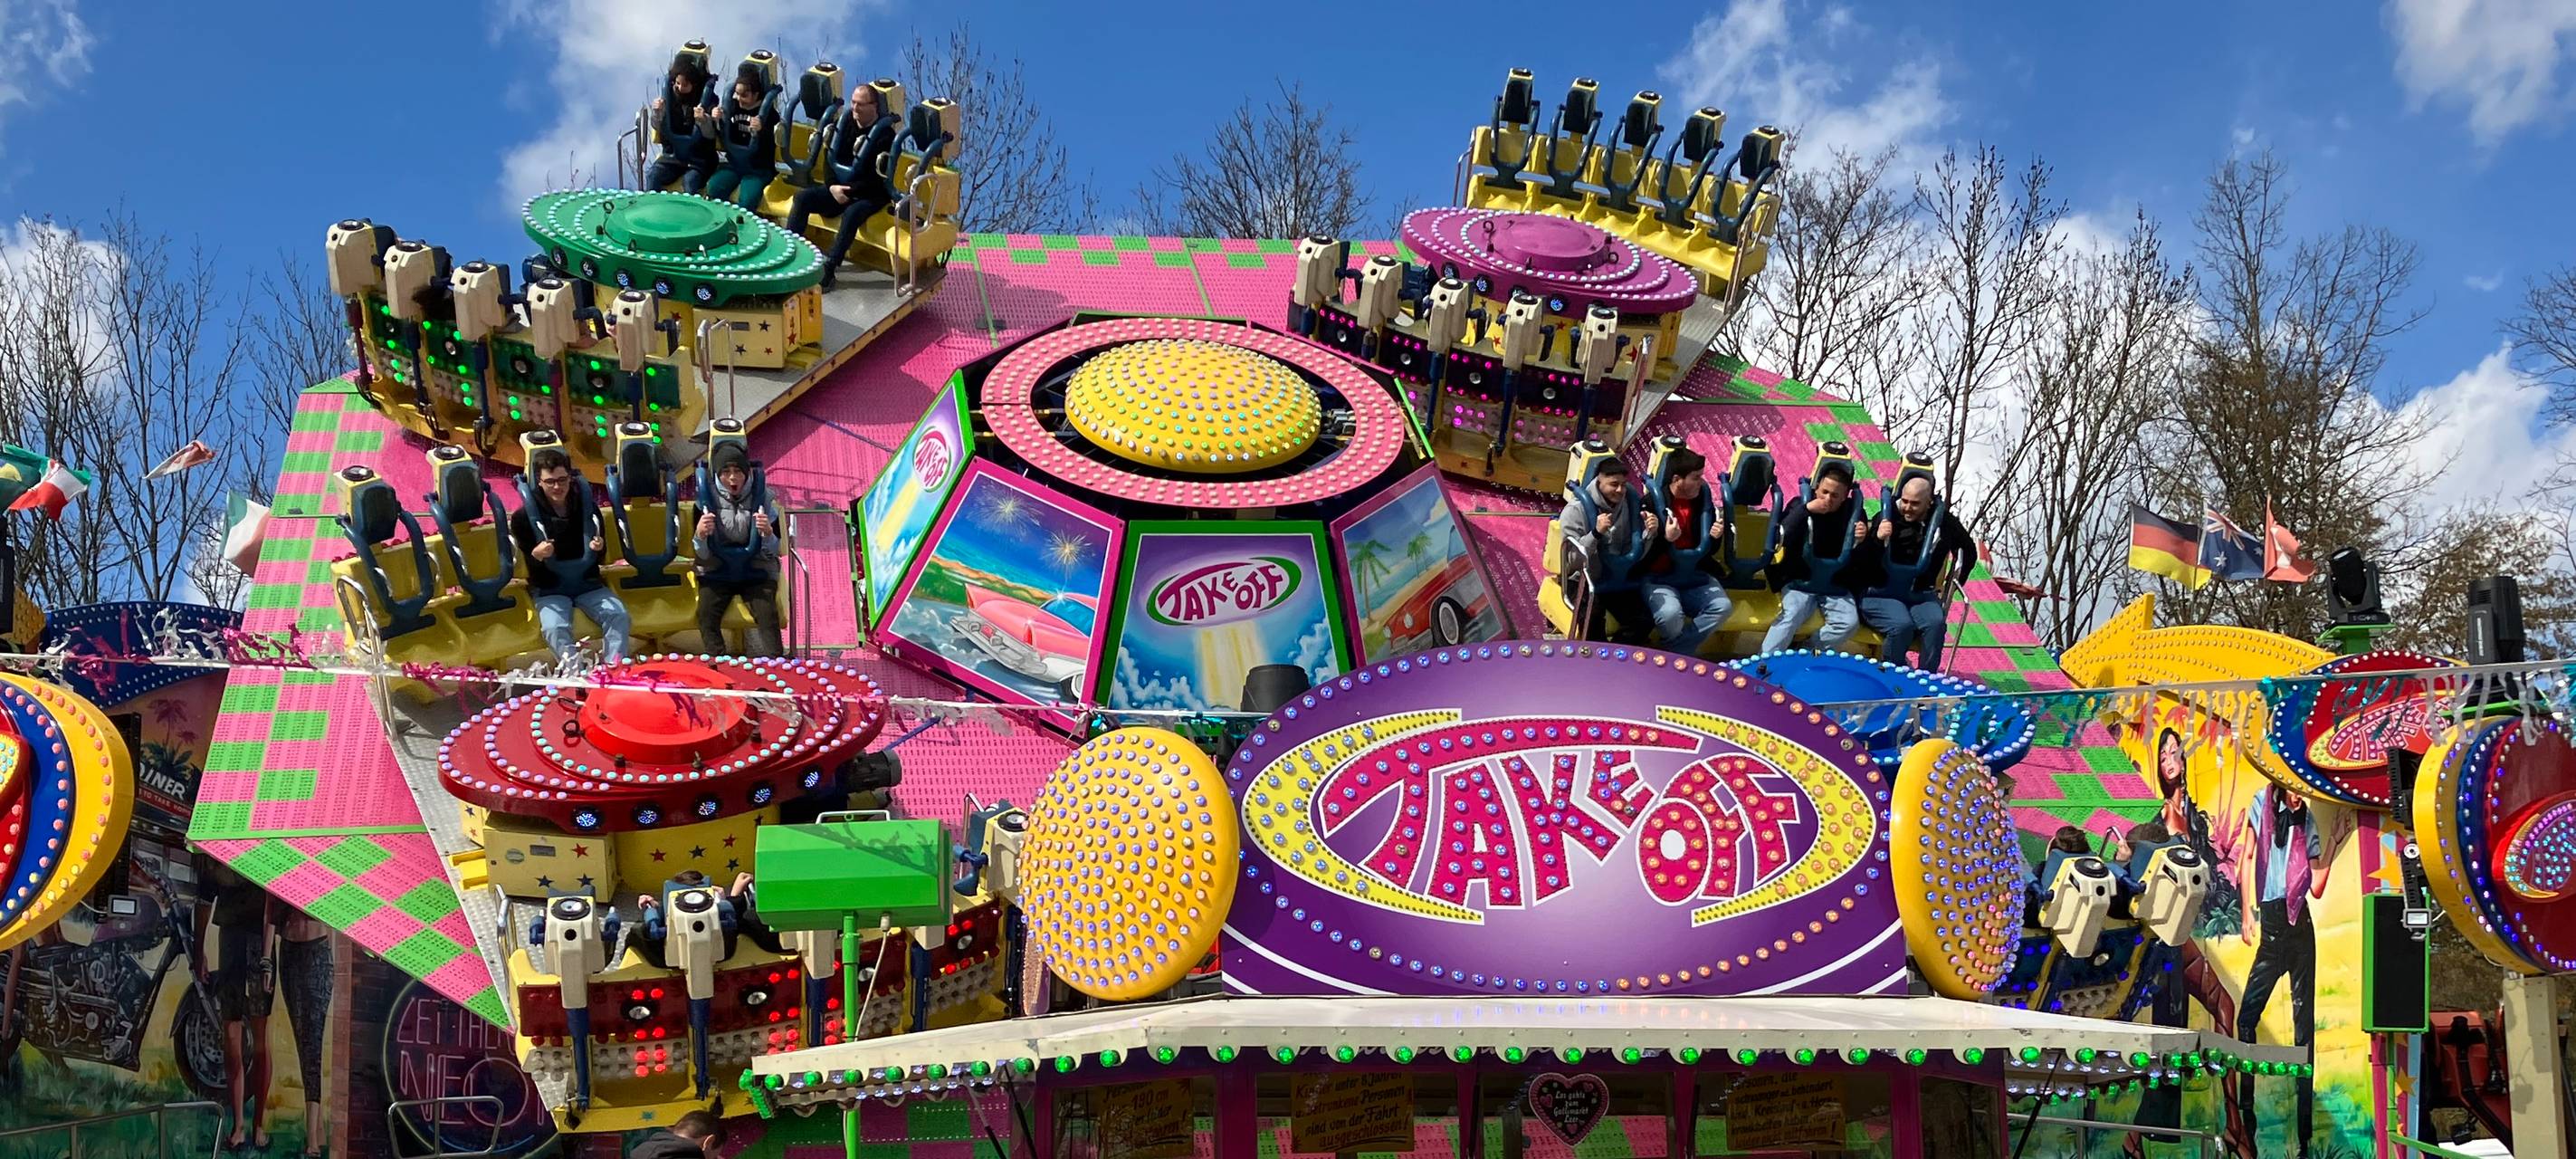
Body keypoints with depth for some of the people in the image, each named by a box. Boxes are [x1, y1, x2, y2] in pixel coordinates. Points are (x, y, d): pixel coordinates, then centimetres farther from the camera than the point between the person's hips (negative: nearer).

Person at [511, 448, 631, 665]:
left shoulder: (587, 506, 4)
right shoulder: (523, 517, -6)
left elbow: (600, 559, 12)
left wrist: (599, 548, -12)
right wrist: (536, 556, -25)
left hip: (587, 583, 3)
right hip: (549, 589, -3)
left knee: (618, 615, -23)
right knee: (555, 627, -32)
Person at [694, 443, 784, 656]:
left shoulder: (761, 500, 0)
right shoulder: (707, 501, 0)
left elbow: (772, 553, -3)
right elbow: (702, 554, -4)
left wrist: (768, 532, -24)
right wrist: (701, 534, -25)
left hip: (756, 573, 0)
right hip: (717, 573, 0)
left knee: (767, 614, -29)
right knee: (706, 613, -29)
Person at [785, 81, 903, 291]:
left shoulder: (884, 132, -14)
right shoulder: (846, 121, 4)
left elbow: (881, 179, -17)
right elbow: (831, 158, 8)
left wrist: (850, 191, -19)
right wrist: (833, 186, -9)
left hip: (870, 194, -6)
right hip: (839, 187, 6)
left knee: (851, 213, -37)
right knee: (802, 199, -13)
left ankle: (829, 269, -37)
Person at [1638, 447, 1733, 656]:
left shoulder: (1703, 500, 7)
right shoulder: (1653, 502, -11)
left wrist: (1715, 537, -4)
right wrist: (1665, 539, -29)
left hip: (1693, 576, 6)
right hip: (1658, 578, -6)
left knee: (1723, 606, -20)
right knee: (1670, 614, -34)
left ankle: (1673, 655, -14)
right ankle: (1685, 651, 0)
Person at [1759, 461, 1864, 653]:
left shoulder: (1853, 513, 0)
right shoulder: (1801, 506, -1)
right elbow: (1781, 539, -19)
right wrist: (1805, 510, -23)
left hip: (1837, 588, 2)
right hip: (1800, 582, -2)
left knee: (1849, 623, -23)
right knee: (1790, 617, -28)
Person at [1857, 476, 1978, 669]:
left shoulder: (1943, 521, 4)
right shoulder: (1886, 519, -5)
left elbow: (1968, 550, 25)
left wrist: (1952, 584, 19)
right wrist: (1877, 540, -26)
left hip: (1921, 596, 3)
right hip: (1880, 595, -3)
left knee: (1936, 623, -29)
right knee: (1902, 624, -33)